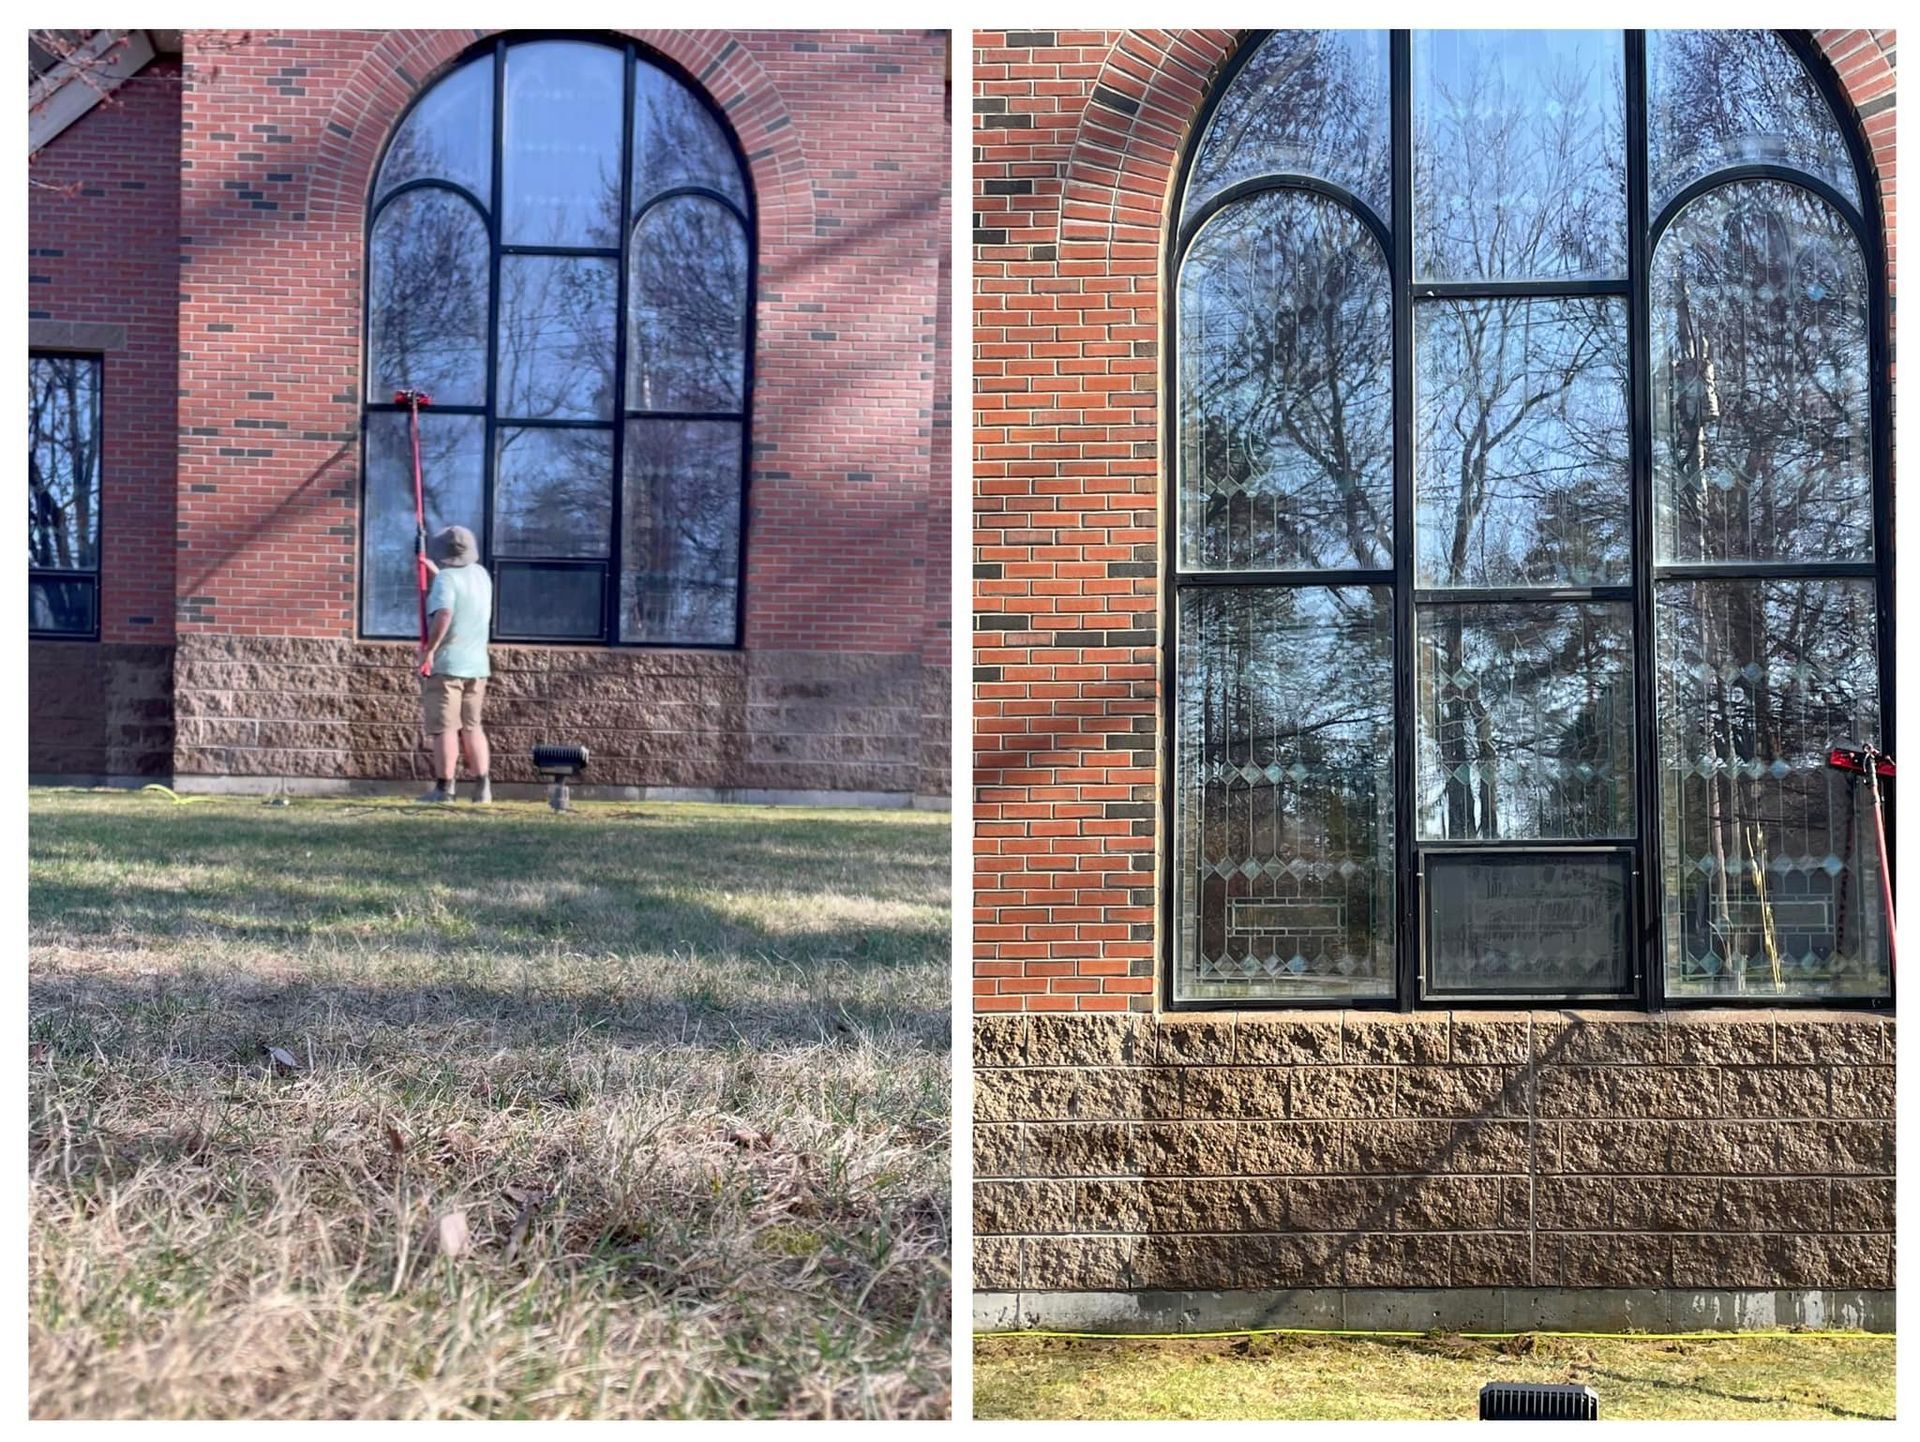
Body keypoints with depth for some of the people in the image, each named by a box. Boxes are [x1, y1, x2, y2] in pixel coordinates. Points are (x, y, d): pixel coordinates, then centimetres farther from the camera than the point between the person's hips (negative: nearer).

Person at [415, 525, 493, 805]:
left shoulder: (445, 578, -12)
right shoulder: (481, 575, 10)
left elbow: (443, 614, -27)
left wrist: (429, 649, -22)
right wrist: (434, 570, 36)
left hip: (445, 665, -7)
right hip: (477, 665, 7)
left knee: (444, 728, -3)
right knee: (472, 726, 13)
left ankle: (444, 788, -2)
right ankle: (483, 785, 9)